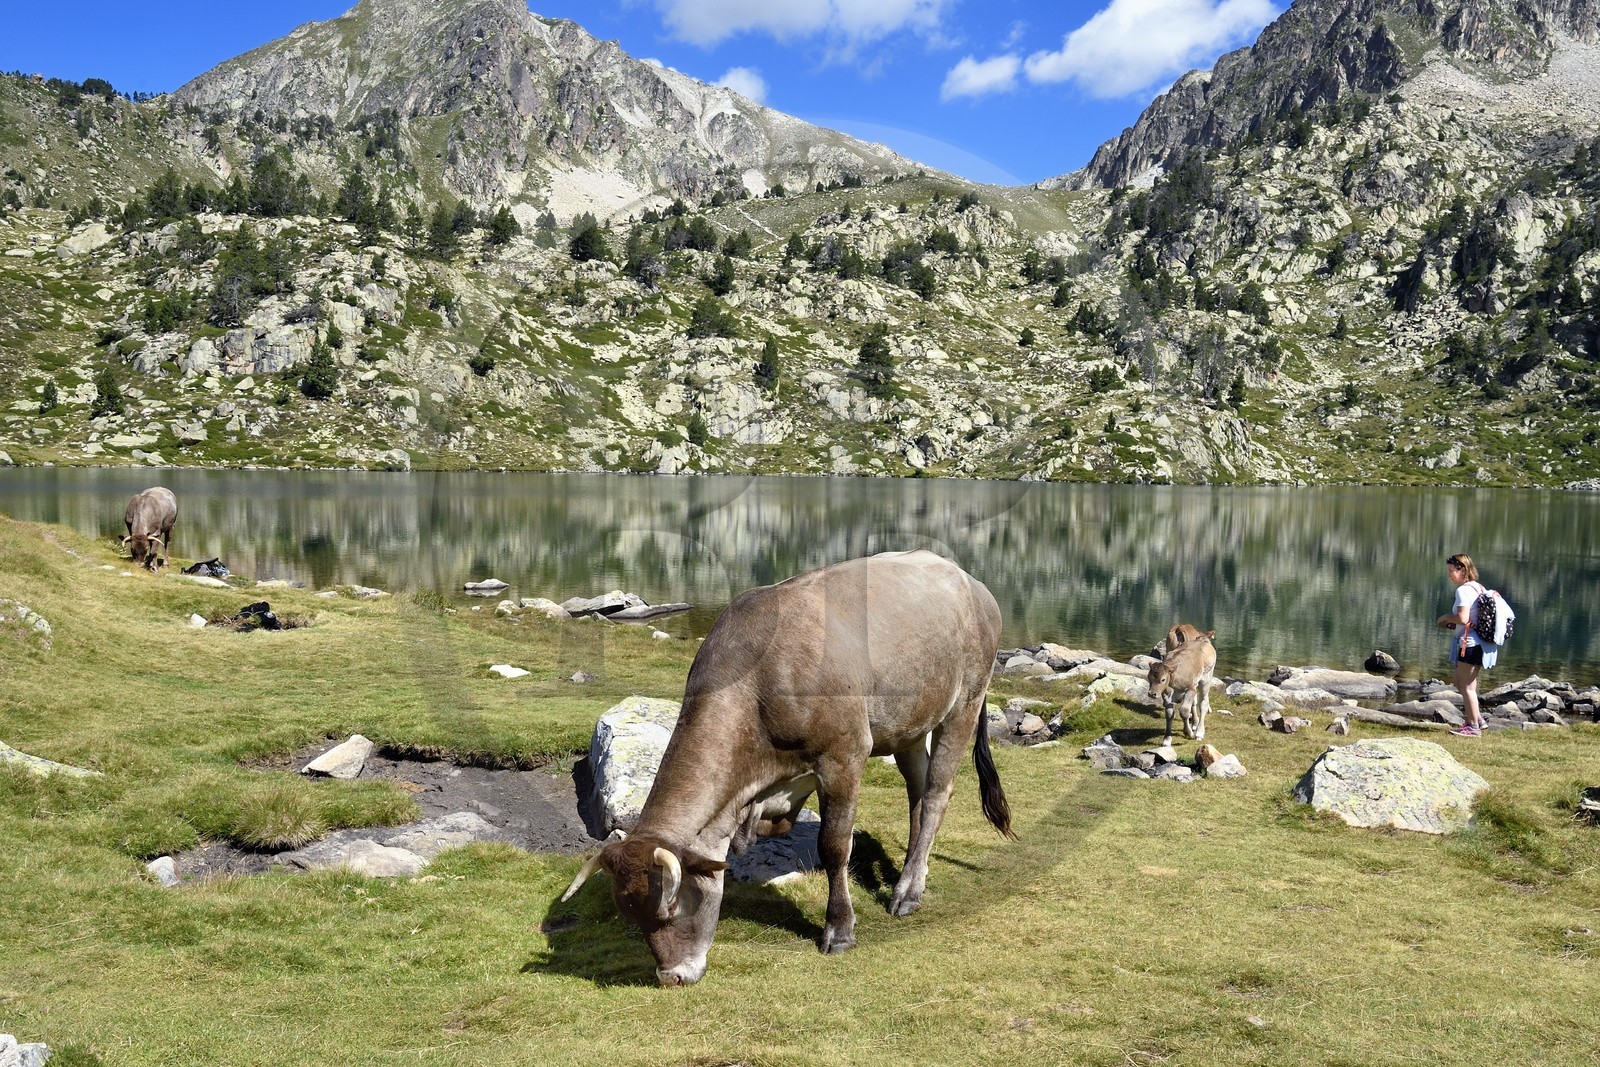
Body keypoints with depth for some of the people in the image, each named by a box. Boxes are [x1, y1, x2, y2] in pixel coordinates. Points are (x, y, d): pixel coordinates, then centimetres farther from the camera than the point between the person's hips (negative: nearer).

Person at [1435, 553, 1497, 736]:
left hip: (1469, 643, -10)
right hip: (1480, 643, 10)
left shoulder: (1463, 590, -16)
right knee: (1460, 682, 21)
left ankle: (1473, 727, 7)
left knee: (1467, 686, 0)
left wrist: (1446, 617, -6)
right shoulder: (1479, 588, 13)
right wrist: (1452, 624, 13)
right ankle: (1477, 717, 24)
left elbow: (1462, 618, -25)